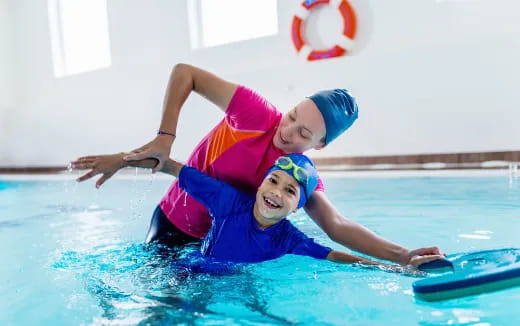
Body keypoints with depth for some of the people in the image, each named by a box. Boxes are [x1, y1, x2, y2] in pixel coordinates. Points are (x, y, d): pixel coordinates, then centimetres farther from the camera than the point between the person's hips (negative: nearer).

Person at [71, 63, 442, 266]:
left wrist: (403, 255, -36)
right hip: (172, 225, -3)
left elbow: (337, 226, -24)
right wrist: (164, 138, -34)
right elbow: (185, 72, -24)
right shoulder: (258, 114, -28)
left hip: (220, 237, 4)